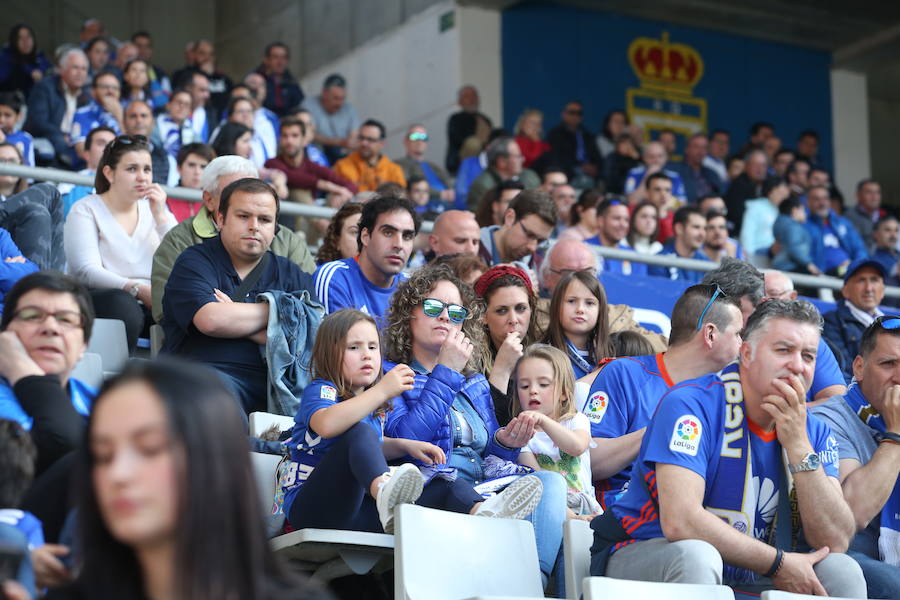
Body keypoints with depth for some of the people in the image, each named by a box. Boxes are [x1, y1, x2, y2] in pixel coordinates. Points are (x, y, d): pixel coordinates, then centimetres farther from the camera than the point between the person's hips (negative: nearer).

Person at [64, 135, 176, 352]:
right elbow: (86, 271, -12)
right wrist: (137, 289, -24)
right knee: (123, 304, -37)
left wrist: (160, 216, -4)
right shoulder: (85, 210, 5)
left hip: (150, 303, 4)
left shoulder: (154, 208, 18)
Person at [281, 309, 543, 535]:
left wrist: (405, 446, 16)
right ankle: (386, 493, -63)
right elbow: (326, 425, -29)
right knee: (359, 431, -30)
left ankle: (482, 511, -47)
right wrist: (382, 391, -31)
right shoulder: (320, 390, -5)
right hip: (309, 507, -7)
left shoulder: (374, 408, 20)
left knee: (442, 487, -10)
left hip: (354, 506, 7)